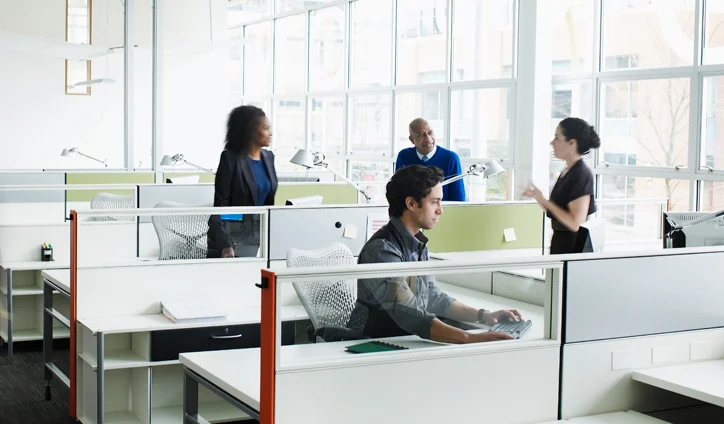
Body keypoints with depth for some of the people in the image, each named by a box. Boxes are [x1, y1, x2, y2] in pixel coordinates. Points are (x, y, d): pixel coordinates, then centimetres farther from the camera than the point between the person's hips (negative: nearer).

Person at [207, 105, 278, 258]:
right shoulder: (231, 158, -11)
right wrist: (225, 244, -20)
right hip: (232, 232, -6)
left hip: (259, 232, 6)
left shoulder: (268, 157, 7)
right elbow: (221, 203, -13)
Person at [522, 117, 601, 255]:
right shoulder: (566, 172, 12)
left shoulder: (581, 175, -15)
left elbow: (576, 223, -22)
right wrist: (537, 197, 3)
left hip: (573, 248, -9)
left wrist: (544, 201, -19)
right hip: (560, 243, 9)